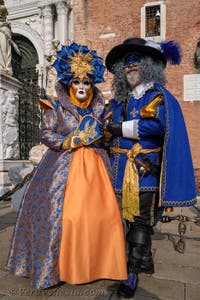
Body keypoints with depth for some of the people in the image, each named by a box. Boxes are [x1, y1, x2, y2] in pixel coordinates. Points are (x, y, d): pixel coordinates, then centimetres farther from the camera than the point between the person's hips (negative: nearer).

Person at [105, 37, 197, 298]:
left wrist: (120, 128, -15)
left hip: (146, 168, -6)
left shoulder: (159, 95, -2)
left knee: (141, 220, 0)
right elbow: (108, 128, 23)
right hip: (123, 168, 6)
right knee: (131, 216, 14)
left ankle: (133, 272, 14)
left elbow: (157, 124, -21)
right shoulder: (119, 99, 16)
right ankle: (145, 260, 34)